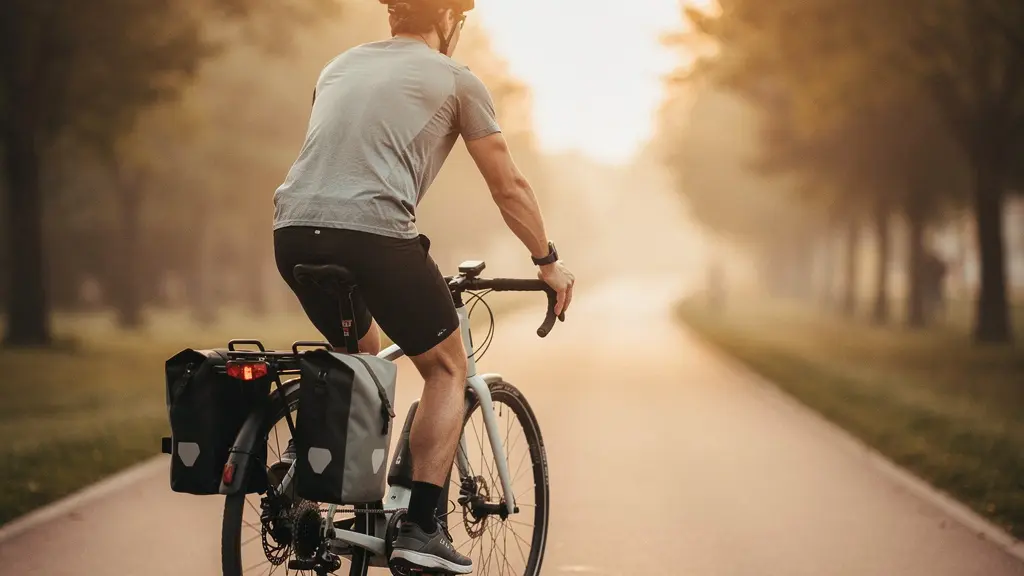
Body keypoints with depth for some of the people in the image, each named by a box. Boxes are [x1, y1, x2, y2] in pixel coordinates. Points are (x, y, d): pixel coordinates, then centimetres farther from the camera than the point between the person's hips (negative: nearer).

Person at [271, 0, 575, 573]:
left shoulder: (342, 65, 26)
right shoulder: (456, 79, 10)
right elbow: (509, 188, 12)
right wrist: (549, 261, 26)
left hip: (293, 231, 6)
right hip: (373, 232, -6)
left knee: (361, 352, 31)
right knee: (447, 366, 13)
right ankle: (422, 528, 4)